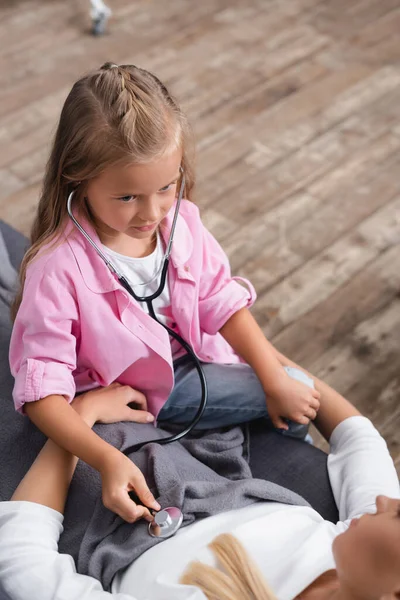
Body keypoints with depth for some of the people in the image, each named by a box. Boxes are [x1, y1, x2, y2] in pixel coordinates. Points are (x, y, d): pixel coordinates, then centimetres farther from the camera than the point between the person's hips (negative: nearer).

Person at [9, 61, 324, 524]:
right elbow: (43, 388, -28)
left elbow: (222, 303, -2)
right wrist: (107, 459, -42)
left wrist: (277, 381, -8)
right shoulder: (59, 267, -30)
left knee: (293, 388, -4)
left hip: (183, 370, 4)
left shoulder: (182, 222, -13)